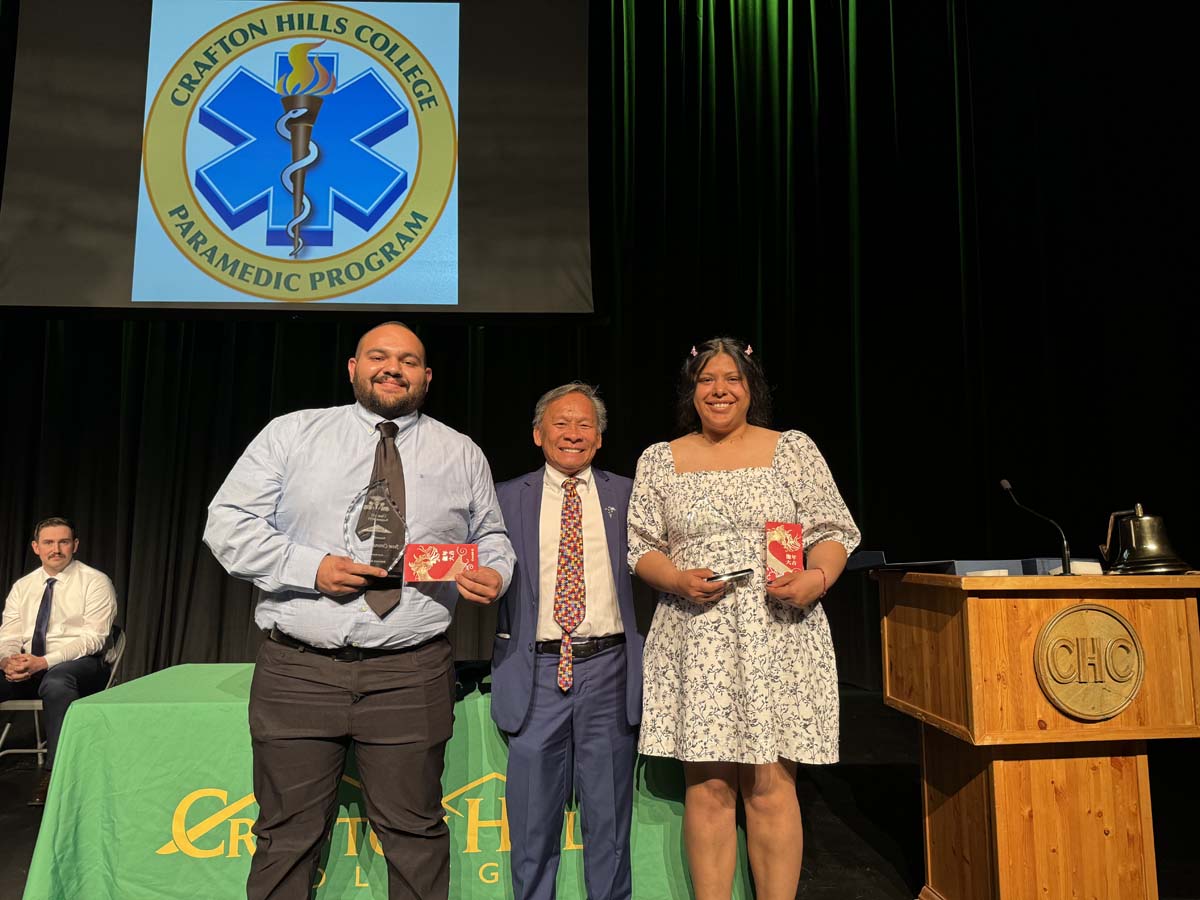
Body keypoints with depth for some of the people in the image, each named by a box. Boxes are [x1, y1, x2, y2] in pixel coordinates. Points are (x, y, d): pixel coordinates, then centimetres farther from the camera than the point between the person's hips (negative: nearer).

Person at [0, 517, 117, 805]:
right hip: (27, 665, 5)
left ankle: (55, 773, -30)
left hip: (79, 665, -5)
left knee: (56, 681, -38)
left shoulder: (95, 582, -2)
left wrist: (44, 662, -22)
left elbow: (92, 639, -11)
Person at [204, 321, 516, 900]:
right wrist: (311, 567, -12)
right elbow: (227, 523, 2)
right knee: (287, 836, 11)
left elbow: (490, 537, 18)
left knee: (415, 835, 8)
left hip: (410, 676, 1)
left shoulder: (462, 455, 10)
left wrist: (493, 574, -6)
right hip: (297, 672, 0)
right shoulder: (291, 433, 6)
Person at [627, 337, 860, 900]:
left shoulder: (793, 450, 8)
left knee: (771, 785, 0)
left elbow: (832, 533, 6)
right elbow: (642, 548, 9)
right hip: (696, 641, 1)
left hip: (779, 636, -1)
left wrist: (815, 579, -14)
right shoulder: (659, 460, 10)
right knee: (706, 786, 1)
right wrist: (680, 581, -10)